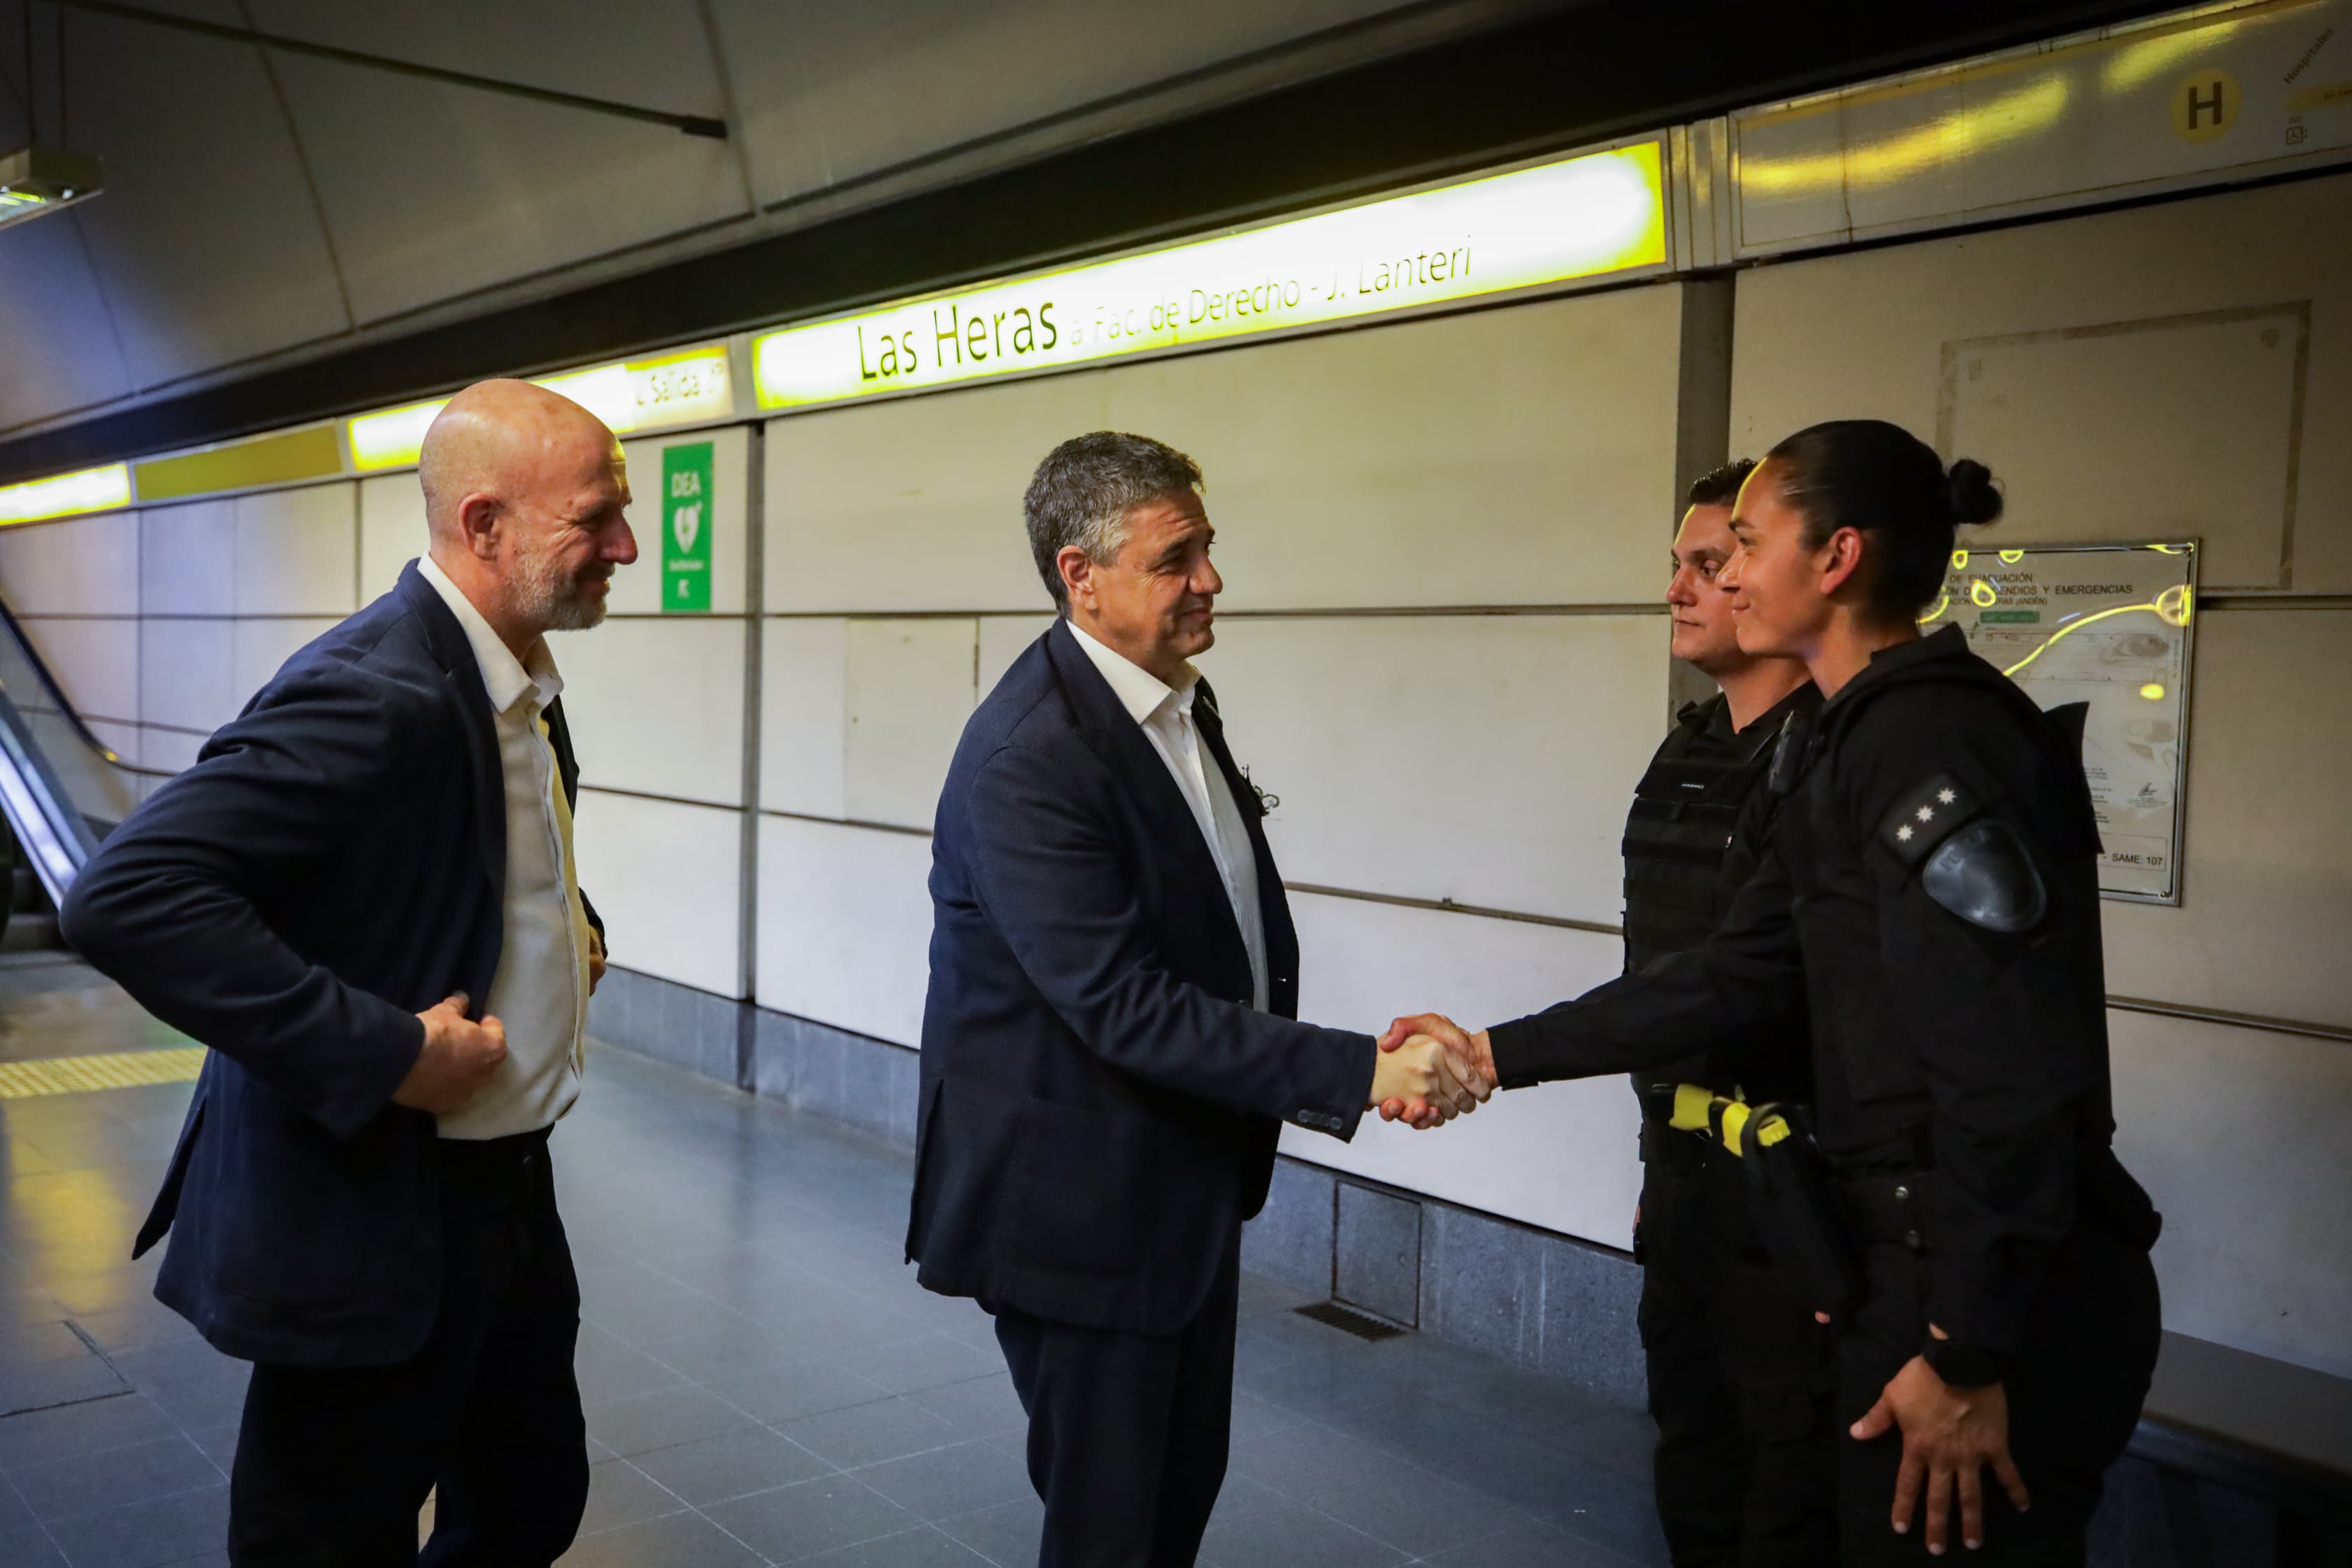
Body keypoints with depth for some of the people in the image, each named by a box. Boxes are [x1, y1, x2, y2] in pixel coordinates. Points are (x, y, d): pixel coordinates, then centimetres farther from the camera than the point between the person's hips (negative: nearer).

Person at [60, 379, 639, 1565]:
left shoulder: (521, 684, 7)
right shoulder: (374, 693, -24)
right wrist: (384, 1052, -28)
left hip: (508, 1190, 9)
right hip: (373, 1222, -9)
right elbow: (127, 896, -31)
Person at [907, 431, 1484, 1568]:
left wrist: (1293, 1063, 7)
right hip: (1081, 1205, -8)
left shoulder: (1179, 699, 4)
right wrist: (1356, 1073, -29)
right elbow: (1121, 1005, -29)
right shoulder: (1027, 756, -25)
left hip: (1188, 1185, 8)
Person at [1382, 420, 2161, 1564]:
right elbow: (1736, 979, 10)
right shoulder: (1861, 742, 12)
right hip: (1915, 1260, 9)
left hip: (2000, 1296, -9)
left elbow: (2013, 1074, -24)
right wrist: (1498, 1054, 9)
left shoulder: (1931, 735, -19)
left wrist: (1969, 1353, -20)